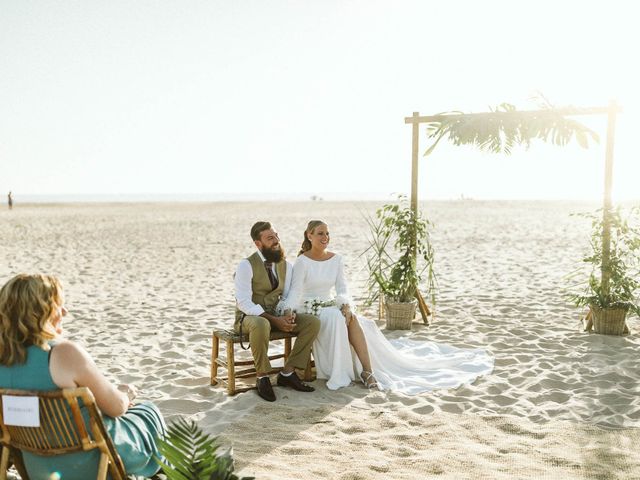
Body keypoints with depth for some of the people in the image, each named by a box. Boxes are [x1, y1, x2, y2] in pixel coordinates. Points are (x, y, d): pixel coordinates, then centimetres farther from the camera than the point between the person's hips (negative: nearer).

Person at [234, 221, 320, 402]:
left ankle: (288, 373, -5)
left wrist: (288, 314, -14)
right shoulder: (246, 265, -13)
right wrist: (274, 320, -25)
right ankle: (262, 377, -19)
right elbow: (244, 303, -19)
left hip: (276, 316, 6)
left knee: (313, 322, -13)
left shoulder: (285, 265, 5)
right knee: (261, 324, -42)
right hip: (248, 317, -6)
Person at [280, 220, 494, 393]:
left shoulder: (336, 259, 7)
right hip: (309, 310, -4)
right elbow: (295, 292, -15)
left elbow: (342, 289, 3)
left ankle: (367, 370, -29)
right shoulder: (302, 262, -9)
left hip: (332, 306, 5)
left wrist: (346, 305, -18)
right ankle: (339, 372, -25)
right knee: (336, 318, -34)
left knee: (351, 318, -26)